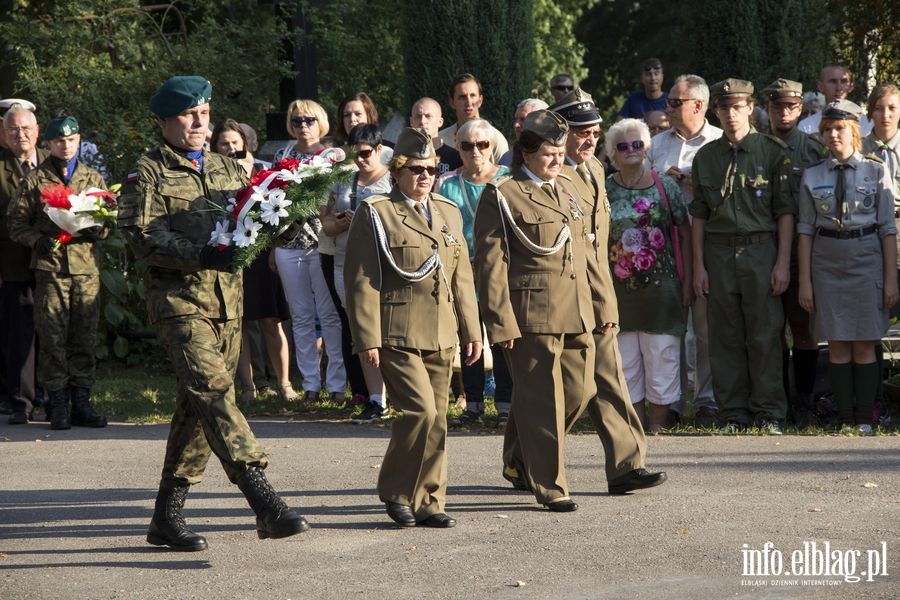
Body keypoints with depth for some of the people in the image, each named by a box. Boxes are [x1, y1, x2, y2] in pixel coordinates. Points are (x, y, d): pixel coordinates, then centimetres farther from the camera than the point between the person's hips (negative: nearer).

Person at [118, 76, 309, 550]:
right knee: (214, 392, -19)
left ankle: (168, 515, 16)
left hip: (228, 297, 6)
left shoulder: (228, 169, 20)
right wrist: (201, 255, -22)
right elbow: (141, 237, -9)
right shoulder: (148, 174, 2)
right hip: (178, 300, -6)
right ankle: (265, 502, -27)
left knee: (197, 406, 7)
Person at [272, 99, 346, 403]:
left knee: (330, 315, -4)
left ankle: (337, 382, 2)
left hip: (323, 244, -3)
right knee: (301, 317, 6)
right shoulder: (283, 155, 10)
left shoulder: (333, 156, 1)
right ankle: (310, 383, 12)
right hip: (289, 244, 3)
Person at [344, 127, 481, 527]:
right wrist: (367, 339, -12)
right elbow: (361, 281, -6)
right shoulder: (375, 214, -2)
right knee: (422, 411, -16)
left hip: (441, 336, 6)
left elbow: (461, 278, 20)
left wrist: (471, 330, 15)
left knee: (436, 420, 7)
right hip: (397, 336, -6)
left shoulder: (448, 213, 17)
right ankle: (396, 492, 1)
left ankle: (428, 504, 14)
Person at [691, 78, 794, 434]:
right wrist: (698, 266, 4)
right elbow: (698, 215, 10)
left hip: (761, 249, -2)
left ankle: (769, 413, 6)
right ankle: (734, 414, 11)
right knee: (726, 338, 4)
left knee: (765, 336, -2)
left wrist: (783, 263, -6)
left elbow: (785, 212, 1)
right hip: (719, 253, 2)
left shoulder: (772, 152, 2)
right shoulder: (705, 157, 10)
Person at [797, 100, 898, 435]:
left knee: (864, 345, 0)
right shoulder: (812, 177, 5)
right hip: (827, 260, 2)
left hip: (866, 259, -1)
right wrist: (805, 281, 2)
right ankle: (845, 417, 8)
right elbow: (805, 230, 6)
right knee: (837, 344, 3)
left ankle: (865, 419, 6)